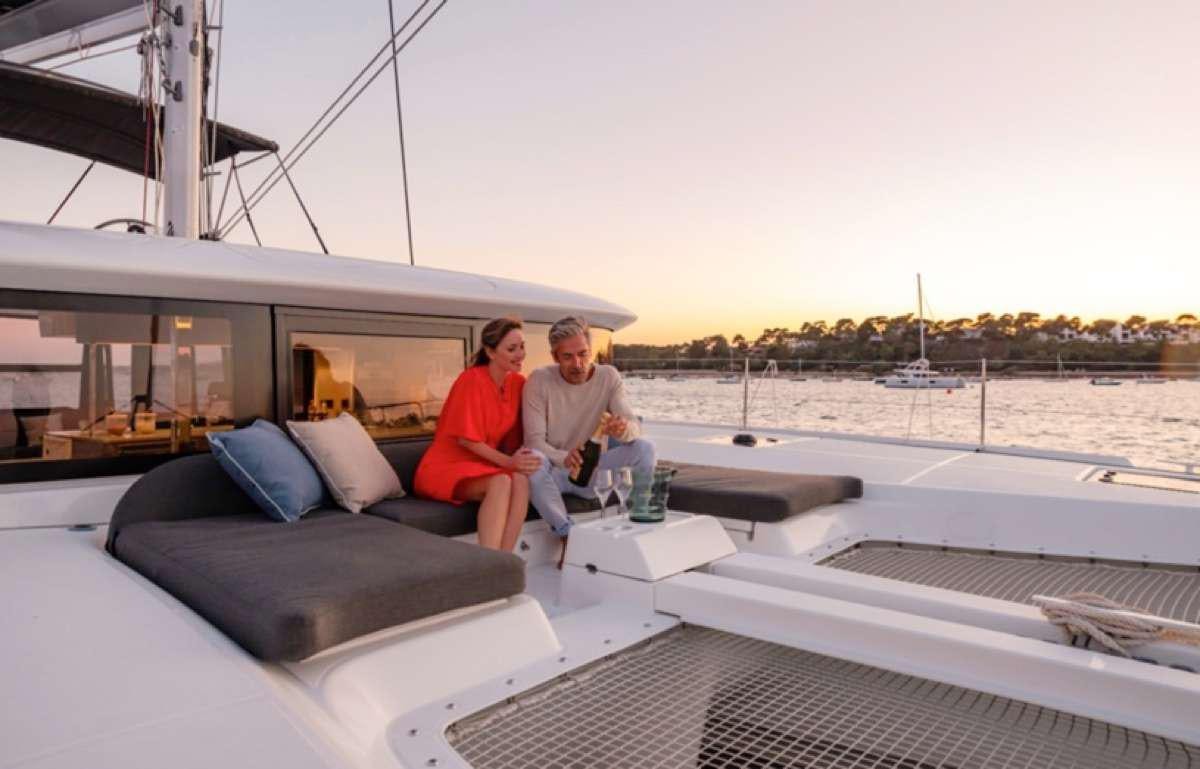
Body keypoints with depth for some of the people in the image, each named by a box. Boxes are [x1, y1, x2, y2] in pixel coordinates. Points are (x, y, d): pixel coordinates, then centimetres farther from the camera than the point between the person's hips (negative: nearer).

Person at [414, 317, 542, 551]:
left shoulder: (518, 382, 2)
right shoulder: (472, 380, -16)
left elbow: (513, 437, 8)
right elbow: (466, 439, -17)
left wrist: (516, 459, -12)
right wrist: (508, 462, -24)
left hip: (483, 466, 5)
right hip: (447, 467, -5)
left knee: (521, 480, -27)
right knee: (501, 482, -33)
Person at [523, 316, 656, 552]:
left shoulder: (609, 377, -5)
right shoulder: (539, 380, -12)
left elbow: (635, 426, -13)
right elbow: (534, 440, -16)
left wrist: (624, 429, -39)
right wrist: (564, 458, -38)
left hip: (591, 469, 2)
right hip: (553, 470, -2)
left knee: (645, 448, -22)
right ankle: (567, 533, -25)